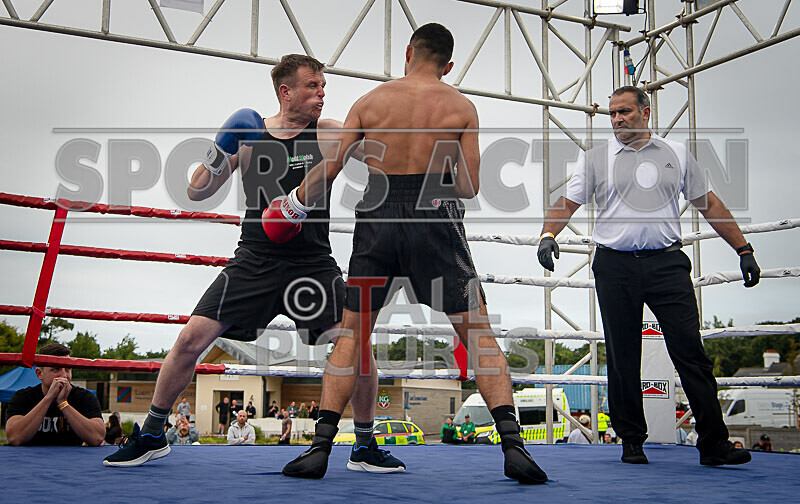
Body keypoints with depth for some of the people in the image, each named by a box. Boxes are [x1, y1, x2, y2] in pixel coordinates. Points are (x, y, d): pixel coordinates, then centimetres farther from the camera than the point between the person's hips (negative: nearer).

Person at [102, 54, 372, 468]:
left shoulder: (330, 135, 1)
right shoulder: (248, 134, 4)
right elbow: (197, 193, 3)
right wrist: (219, 155, -12)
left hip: (314, 264, 0)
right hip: (255, 260, 1)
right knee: (192, 337, -7)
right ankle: (151, 436, 12)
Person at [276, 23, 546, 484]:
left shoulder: (370, 102, 7)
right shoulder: (461, 107, 5)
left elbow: (327, 172, 8)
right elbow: (469, 186, 0)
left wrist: (293, 206, 24)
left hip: (378, 220, 2)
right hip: (435, 221, -1)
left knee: (352, 334, 13)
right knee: (478, 332, 6)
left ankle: (321, 447, 9)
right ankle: (512, 444, -4)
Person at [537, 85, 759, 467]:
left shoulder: (676, 154, 13)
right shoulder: (596, 159, 10)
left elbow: (709, 205, 17)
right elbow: (567, 203, 7)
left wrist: (744, 250, 15)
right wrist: (548, 234, -13)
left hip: (667, 263, 0)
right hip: (615, 266, 0)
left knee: (691, 352, -6)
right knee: (622, 358, 4)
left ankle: (714, 443, -2)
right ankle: (631, 441, 17)